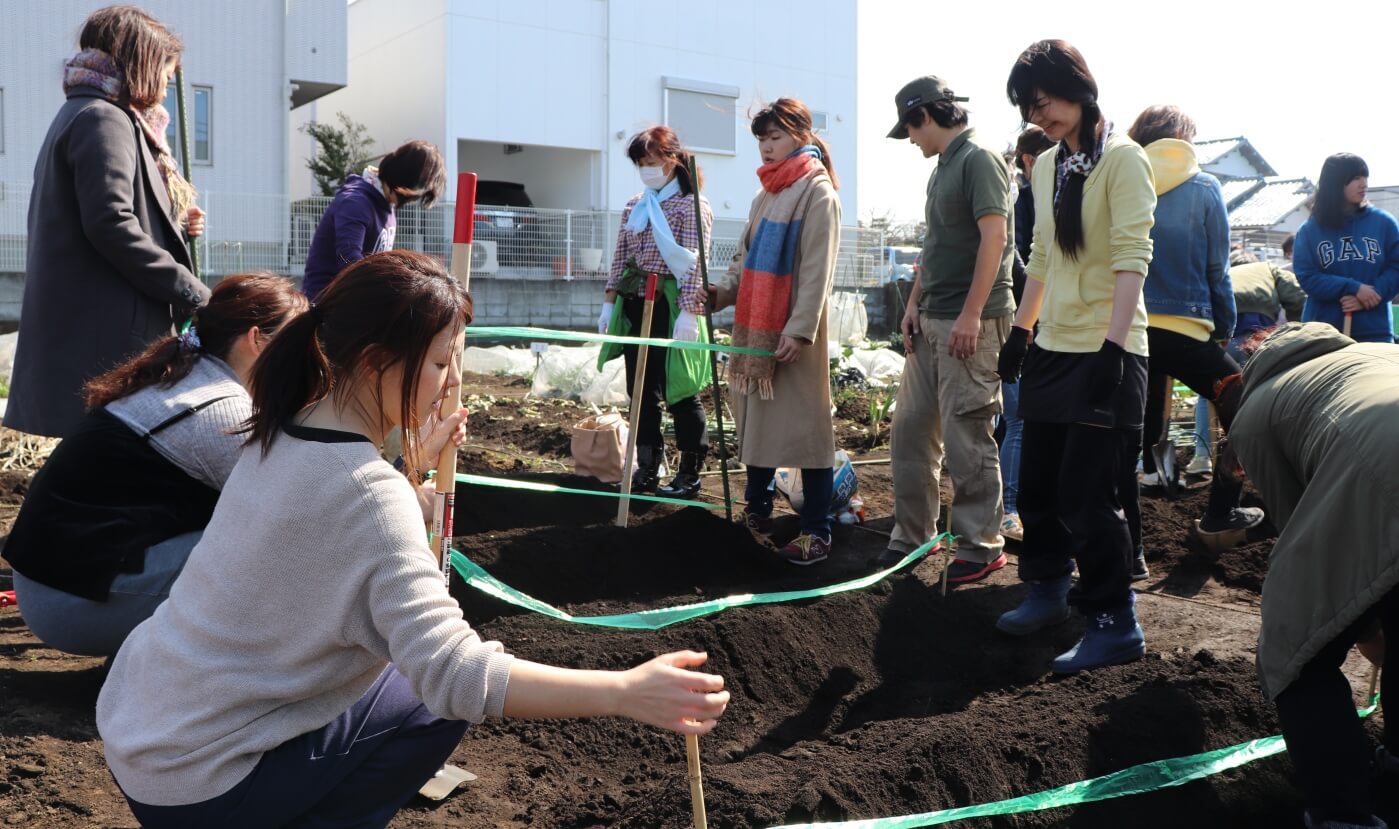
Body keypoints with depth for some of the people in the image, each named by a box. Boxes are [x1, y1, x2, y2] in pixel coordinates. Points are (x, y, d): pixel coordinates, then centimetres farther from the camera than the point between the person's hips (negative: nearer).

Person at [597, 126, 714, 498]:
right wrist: (609, 301, 11)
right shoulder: (634, 206, 14)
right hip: (635, 305, 7)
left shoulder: (692, 205, -6)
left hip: (671, 307, -6)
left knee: (678, 393, 0)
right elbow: (621, 258, 17)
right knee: (641, 392, 9)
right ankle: (647, 469, 19)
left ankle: (690, 474, 11)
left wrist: (688, 312, -20)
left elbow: (694, 263, -13)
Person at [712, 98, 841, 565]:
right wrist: (722, 292, 3)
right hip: (754, 322, 8)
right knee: (755, 420, 13)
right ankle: (757, 512, 26)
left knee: (804, 424, -4)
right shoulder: (767, 193, 17)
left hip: (793, 328, -8)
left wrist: (800, 328, -21)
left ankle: (817, 533, 1)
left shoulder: (817, 192, -7)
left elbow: (818, 268, -14)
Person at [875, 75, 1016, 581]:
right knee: (910, 430, 11)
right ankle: (911, 537, 21)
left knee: (967, 437, -4)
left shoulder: (980, 159, -10)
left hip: (971, 324, -9)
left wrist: (970, 315, -22)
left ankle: (981, 545, 7)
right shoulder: (944, 166, 18)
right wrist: (915, 303, 12)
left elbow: (994, 237, -18)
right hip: (931, 322, 9)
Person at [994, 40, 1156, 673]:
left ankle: (1114, 625, 7)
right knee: (1039, 484, 14)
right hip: (1053, 347, 8)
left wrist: (1112, 345, -25)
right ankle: (1048, 591, 32)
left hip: (1104, 352, -7)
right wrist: (1021, 331, 19)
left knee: (1087, 494, -6)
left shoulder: (1122, 159, -9)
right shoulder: (1045, 167, 12)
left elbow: (1133, 257, -18)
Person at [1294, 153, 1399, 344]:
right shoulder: (1309, 230, 3)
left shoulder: (1383, 223, 4)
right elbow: (1306, 277, -4)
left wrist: (1370, 295, -16)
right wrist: (1354, 288, -16)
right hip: (1322, 333, 0)